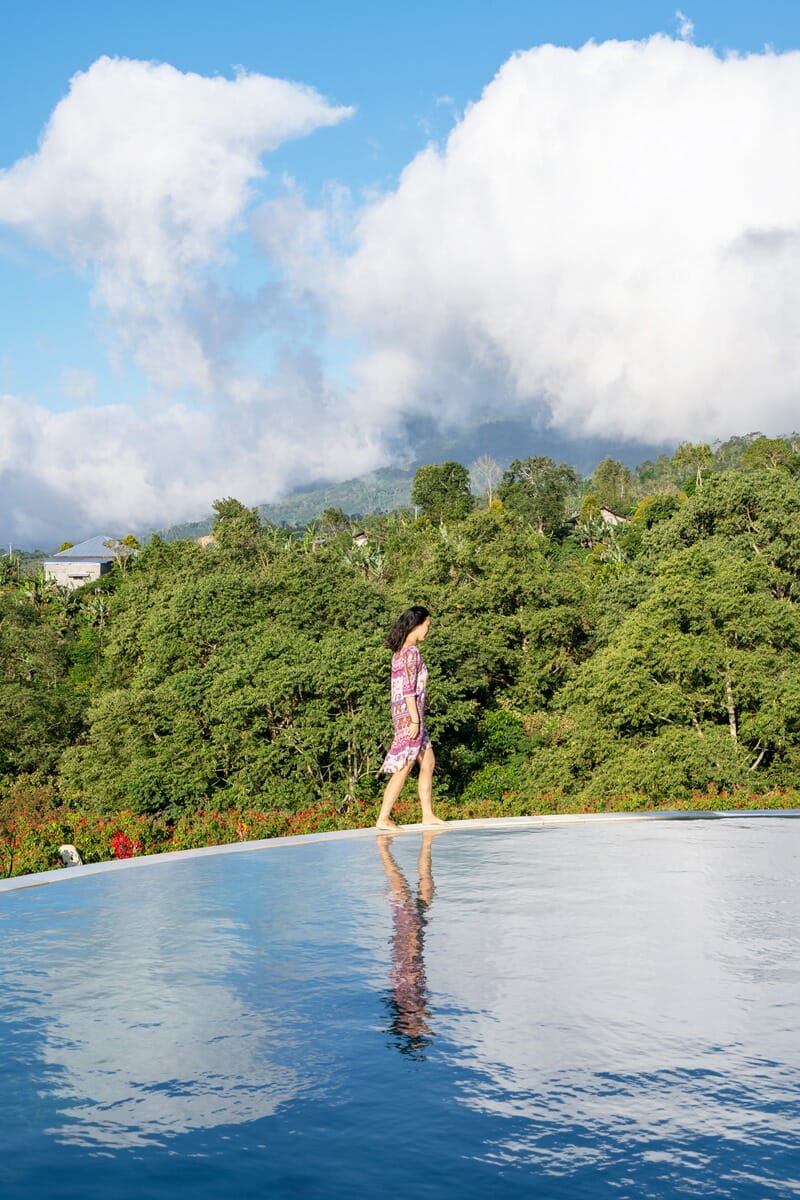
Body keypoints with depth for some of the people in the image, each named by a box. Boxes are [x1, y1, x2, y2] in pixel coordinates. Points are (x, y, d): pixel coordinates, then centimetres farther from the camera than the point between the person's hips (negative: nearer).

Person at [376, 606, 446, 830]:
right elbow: (409, 688, -19)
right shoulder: (412, 651, -14)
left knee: (428, 762, 15)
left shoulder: (400, 651, 14)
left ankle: (428, 815, 18)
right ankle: (383, 818, -2)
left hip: (402, 713, 10)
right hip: (410, 714, -10)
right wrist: (415, 720, -19)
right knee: (403, 768, -5)